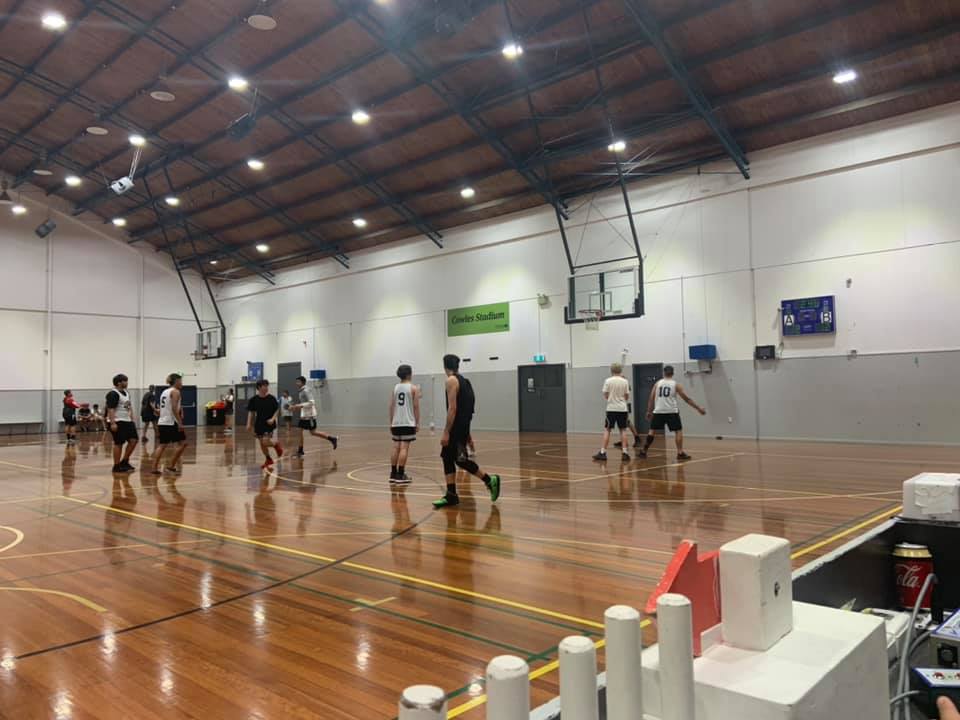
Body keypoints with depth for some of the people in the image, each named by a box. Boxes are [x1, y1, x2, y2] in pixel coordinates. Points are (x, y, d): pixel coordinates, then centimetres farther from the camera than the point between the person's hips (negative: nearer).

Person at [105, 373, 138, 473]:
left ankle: (124, 462, 15)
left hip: (126, 421, 9)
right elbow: (110, 409, -20)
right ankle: (117, 466, 3)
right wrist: (112, 423, -27)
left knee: (134, 440, 4)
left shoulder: (126, 393, 16)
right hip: (117, 422, -9)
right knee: (118, 443, -5)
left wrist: (132, 420, 19)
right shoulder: (113, 394, -13)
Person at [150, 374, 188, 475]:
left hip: (162, 422, 9)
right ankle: (171, 466, -1)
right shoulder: (175, 391, -8)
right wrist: (180, 423, -20)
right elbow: (174, 408, -18)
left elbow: (163, 408, 20)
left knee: (162, 445, 9)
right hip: (171, 422, -9)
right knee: (182, 443, 0)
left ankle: (154, 468, 2)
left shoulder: (165, 392, 18)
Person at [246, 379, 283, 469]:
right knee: (262, 443, 8)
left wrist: (273, 419, -18)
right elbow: (251, 412, 3)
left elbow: (277, 410, -2)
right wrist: (249, 424, -4)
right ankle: (268, 460, 27)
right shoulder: (254, 399, -3)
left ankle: (277, 445, 15)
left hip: (269, 424, -3)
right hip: (259, 424, 3)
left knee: (266, 442, -16)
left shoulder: (271, 398, -8)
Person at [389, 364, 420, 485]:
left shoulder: (395, 387, 10)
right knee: (404, 448, -5)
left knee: (396, 448, 10)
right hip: (408, 423, -5)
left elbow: (391, 406, 10)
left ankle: (393, 474, 15)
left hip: (396, 423, 5)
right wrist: (417, 423, 1)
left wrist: (391, 422, 16)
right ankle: (400, 476, -6)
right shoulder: (414, 388, -3)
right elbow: (416, 406, -6)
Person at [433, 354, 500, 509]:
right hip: (463, 427, 9)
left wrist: (446, 432, -20)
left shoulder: (452, 380, -12)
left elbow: (452, 408, -20)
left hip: (456, 428, -9)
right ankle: (451, 496, 11)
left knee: (460, 460, -7)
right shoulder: (465, 381, 15)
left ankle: (490, 480, 0)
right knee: (447, 458, 10)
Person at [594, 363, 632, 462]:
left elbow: (605, 396, -1)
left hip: (611, 408, -1)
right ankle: (625, 452, 3)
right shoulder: (625, 381, 1)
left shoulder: (608, 381, -4)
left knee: (607, 430, 3)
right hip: (622, 408, 1)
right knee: (623, 430, 9)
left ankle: (602, 452, 0)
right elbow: (627, 397, 4)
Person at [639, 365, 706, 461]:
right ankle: (680, 453, -1)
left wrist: (649, 411, 15)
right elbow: (686, 398, 4)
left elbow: (651, 398, 7)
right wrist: (698, 408, 9)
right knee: (678, 431, 7)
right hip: (672, 412, -2)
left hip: (658, 411, 2)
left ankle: (644, 451, 13)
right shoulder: (676, 384, 3)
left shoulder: (658, 383, 8)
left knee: (652, 431, 13)